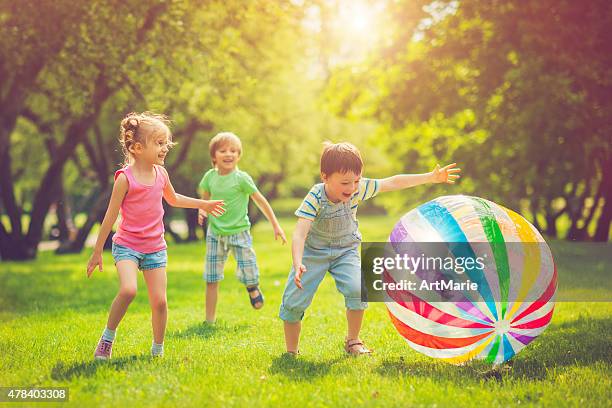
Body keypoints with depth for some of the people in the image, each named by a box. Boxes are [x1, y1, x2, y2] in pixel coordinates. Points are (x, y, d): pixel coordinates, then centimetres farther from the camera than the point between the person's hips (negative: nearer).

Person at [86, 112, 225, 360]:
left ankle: (158, 350, 18)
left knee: (159, 301, 0)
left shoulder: (161, 174, 4)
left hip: (155, 248, 5)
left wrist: (203, 204, 29)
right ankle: (108, 337, -6)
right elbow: (111, 216, -9)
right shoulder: (125, 178, -13)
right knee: (128, 290, -27)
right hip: (127, 245, -5)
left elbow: (173, 199, 26)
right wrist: (97, 252, -6)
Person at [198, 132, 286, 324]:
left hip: (239, 232, -3)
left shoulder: (241, 178, -11)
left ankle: (253, 288, 32)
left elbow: (260, 200, -4)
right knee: (211, 279, 2)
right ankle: (210, 321, 10)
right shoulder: (210, 177, 0)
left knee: (249, 276, -6)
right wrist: (202, 211, -8)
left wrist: (275, 225, -2)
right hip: (215, 233, 3)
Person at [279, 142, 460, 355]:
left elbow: (393, 183, -11)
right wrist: (298, 264, -54)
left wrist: (431, 177, -10)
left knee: (357, 289, -21)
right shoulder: (315, 198, -31)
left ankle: (352, 340, 2)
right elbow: (299, 234, -38)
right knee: (294, 301, -7)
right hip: (313, 251, -2)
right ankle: (291, 352, 12)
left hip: (346, 250, 2)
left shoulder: (359, 188, -20)